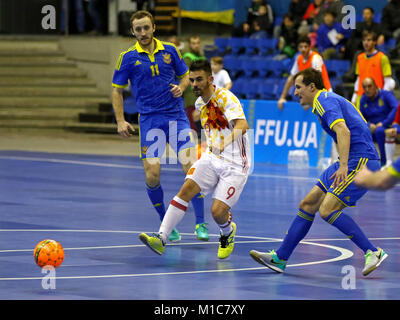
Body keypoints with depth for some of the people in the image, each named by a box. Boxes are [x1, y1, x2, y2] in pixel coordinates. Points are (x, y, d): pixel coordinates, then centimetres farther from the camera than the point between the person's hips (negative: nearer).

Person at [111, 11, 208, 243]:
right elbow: (117, 90, 6)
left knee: (191, 168, -12)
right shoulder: (128, 57, 0)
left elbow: (185, 76, 17)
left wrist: (181, 87, -6)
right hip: (150, 119, -1)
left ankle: (200, 224, -3)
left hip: (176, 116, 1)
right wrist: (121, 121, -4)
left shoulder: (170, 50, 5)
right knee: (152, 175, -10)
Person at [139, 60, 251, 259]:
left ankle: (228, 233, 22)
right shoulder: (200, 103, 9)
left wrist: (224, 143, -51)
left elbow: (242, 126, -35)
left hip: (235, 164, -6)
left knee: (218, 212, -15)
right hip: (211, 158, 6)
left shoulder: (226, 98, -17)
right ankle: (161, 238, -25)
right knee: (186, 189, -19)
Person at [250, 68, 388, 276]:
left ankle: (373, 252, -14)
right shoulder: (328, 100, 21)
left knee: (327, 210, -19)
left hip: (362, 160, -10)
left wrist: (343, 165, -32)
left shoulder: (324, 100, -10)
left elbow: (343, 130, -25)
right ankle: (280, 258, 11)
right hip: (353, 161, 10)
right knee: (308, 205, 8)